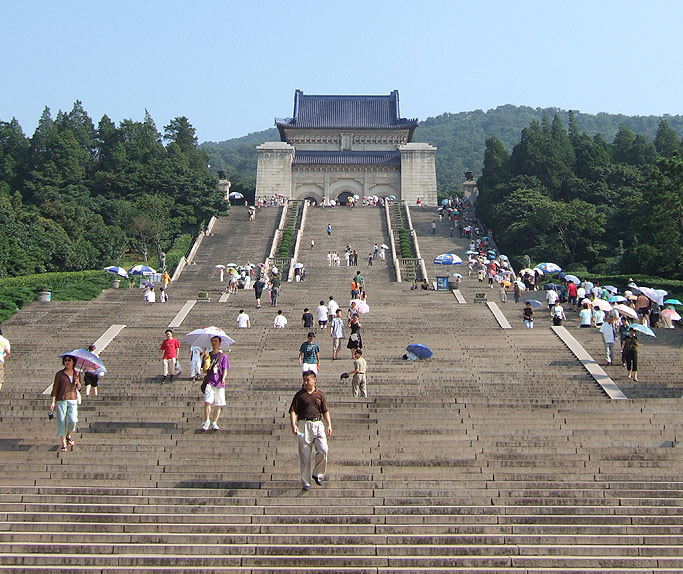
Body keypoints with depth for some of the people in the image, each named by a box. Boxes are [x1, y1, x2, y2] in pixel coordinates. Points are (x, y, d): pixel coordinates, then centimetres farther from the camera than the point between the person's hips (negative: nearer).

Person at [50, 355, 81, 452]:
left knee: (73, 421, -13)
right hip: (61, 400, -2)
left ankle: (68, 436, 17)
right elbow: (55, 388, 0)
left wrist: (77, 382, -7)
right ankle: (63, 444, 9)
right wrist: (53, 402, -7)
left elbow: (79, 388, 15)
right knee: (61, 422, -2)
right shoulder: (59, 374, 0)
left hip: (73, 400, 2)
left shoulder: (77, 373, 9)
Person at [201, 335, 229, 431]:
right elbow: (205, 370, 15)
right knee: (207, 402, -13)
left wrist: (223, 379, -17)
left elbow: (225, 370, 1)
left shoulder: (223, 356, 5)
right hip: (210, 382, 1)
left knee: (218, 405, 0)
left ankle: (214, 423, 10)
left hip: (219, 383, 0)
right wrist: (207, 366, -9)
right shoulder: (208, 355, 11)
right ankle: (206, 421, 1)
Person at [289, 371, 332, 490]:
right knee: (305, 455, -1)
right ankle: (305, 482, 8)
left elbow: (325, 412, 15)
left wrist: (329, 425, 4)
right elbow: (293, 411, 1)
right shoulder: (299, 395, 5)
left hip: (318, 424, 2)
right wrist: (293, 425, -14)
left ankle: (317, 473, 9)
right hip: (304, 425, -2)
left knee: (323, 450, -13)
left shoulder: (320, 394, 11)